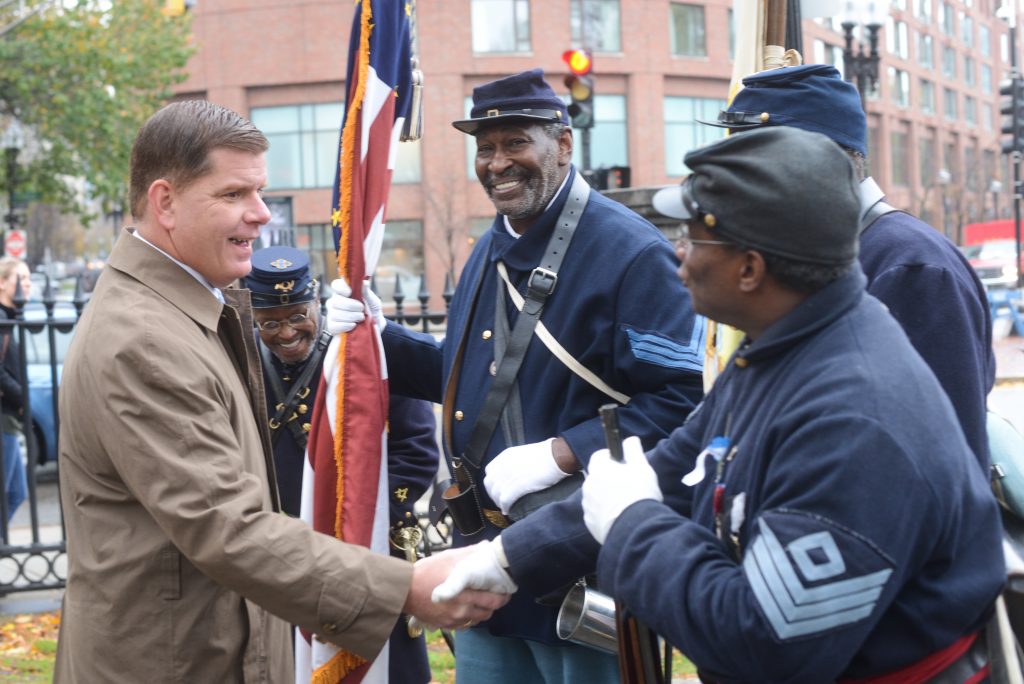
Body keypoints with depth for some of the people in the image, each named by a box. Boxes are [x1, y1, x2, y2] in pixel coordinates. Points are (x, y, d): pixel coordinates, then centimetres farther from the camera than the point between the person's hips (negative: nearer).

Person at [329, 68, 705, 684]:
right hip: (482, 556, 8)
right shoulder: (491, 252, 14)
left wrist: (557, 456, -26)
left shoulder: (631, 252, -14)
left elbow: (680, 398, -21)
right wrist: (379, 335, 9)